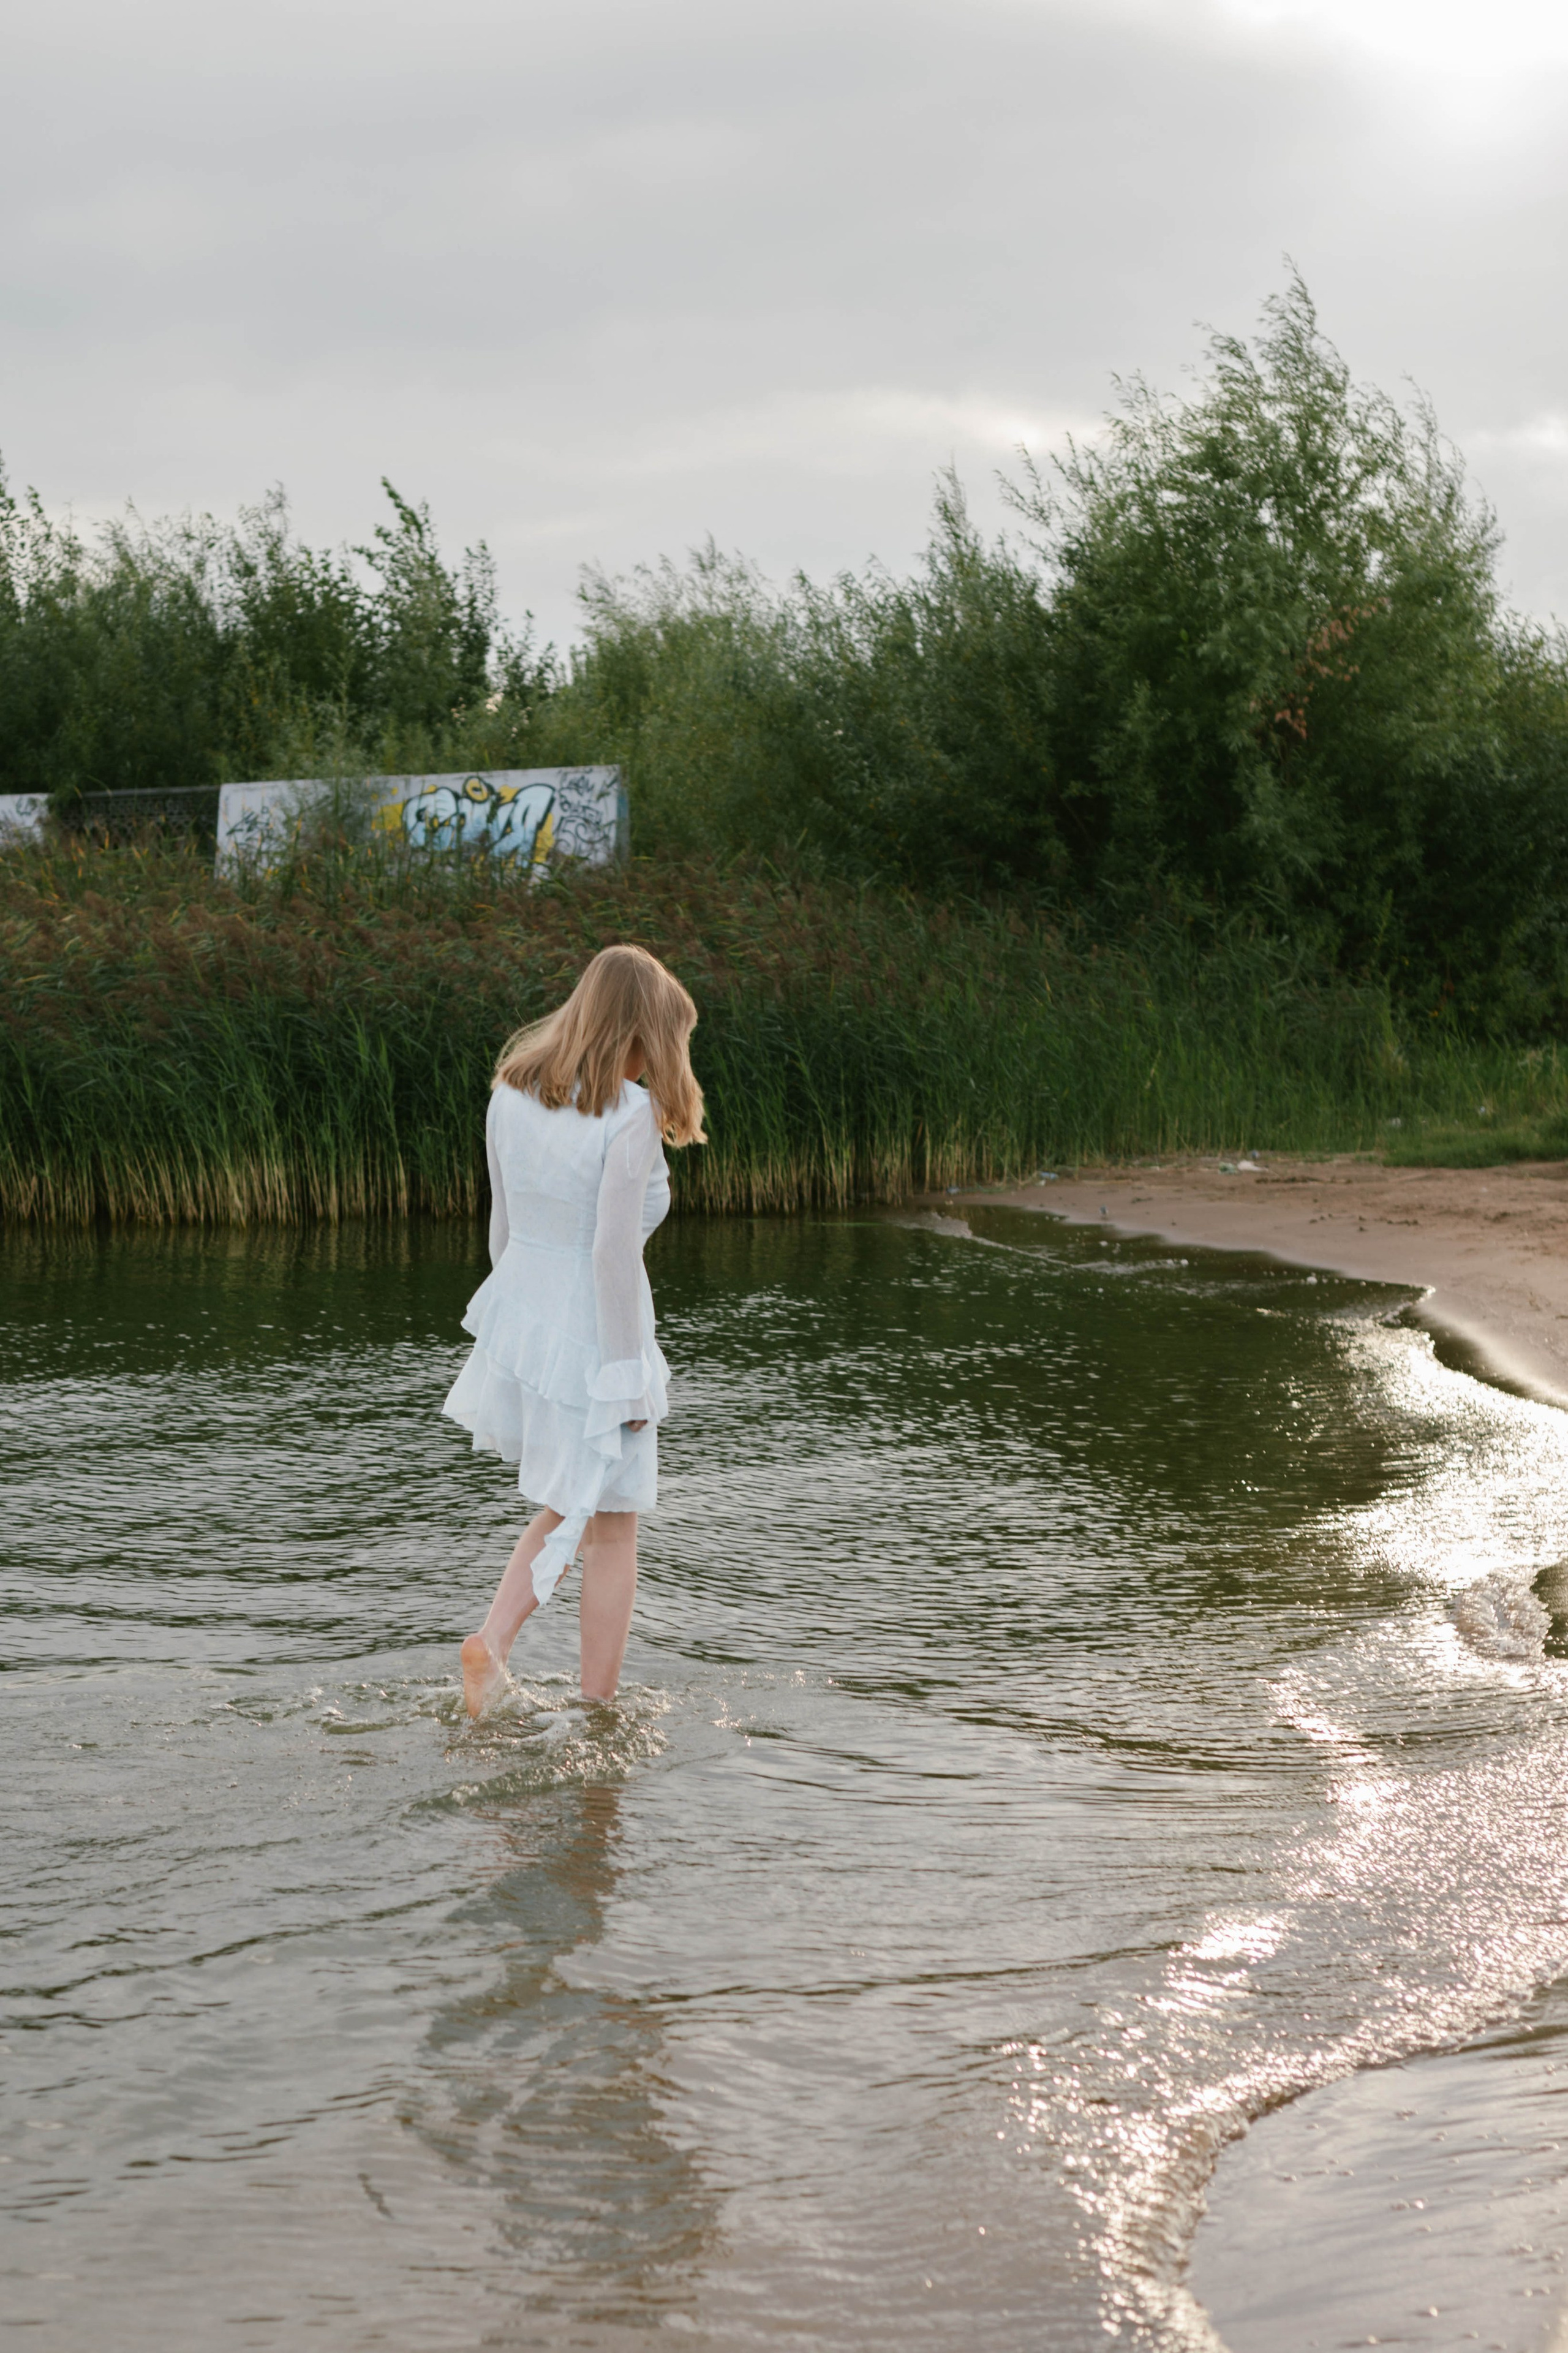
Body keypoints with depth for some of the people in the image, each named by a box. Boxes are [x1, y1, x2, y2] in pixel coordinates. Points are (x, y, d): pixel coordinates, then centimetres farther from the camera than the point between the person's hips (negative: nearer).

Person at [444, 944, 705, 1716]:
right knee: (613, 1533, 11)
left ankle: (492, 1640, 7)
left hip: (518, 1323, 7)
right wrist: (630, 1376, -12)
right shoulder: (630, 1115, -19)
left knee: (569, 1510, 26)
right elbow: (613, 1252, -20)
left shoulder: (512, 1093, 1)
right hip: (591, 1333, -7)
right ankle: (597, 1713, 17)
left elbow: (502, 1223, 9)